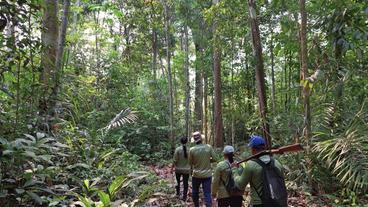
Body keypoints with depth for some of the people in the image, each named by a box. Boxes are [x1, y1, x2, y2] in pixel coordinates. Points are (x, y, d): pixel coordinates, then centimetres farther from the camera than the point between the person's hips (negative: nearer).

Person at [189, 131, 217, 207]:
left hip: (196, 175, 0)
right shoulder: (209, 147, -10)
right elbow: (214, 159, -4)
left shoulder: (192, 150, -12)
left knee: (195, 192, 20)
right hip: (207, 174, 0)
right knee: (207, 193, 5)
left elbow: (190, 163, -2)